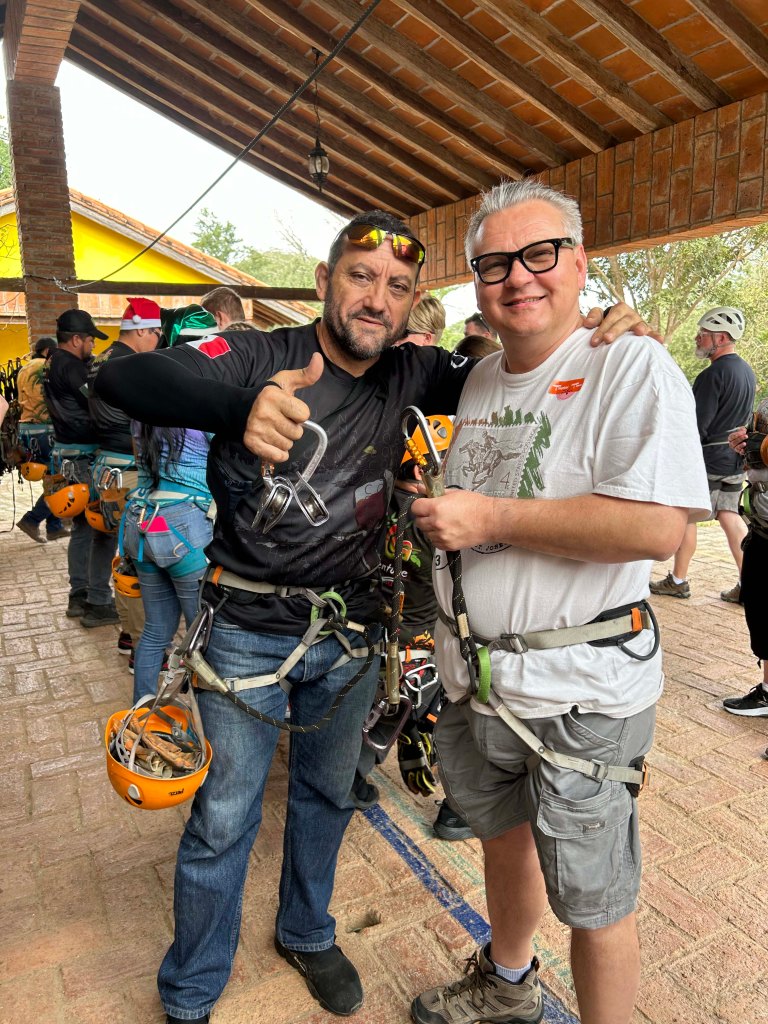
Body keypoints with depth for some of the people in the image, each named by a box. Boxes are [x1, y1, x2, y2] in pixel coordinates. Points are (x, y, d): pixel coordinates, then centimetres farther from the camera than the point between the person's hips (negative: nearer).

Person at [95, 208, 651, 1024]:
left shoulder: (409, 374, -2)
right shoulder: (257, 357, -15)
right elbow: (123, 378, -29)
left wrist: (593, 338, -17)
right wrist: (239, 407, -51)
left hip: (349, 633, 4)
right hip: (247, 631, -3)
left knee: (327, 796, 21)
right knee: (224, 818, 10)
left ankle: (306, 933, 49)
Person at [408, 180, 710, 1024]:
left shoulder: (632, 366, -15)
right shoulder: (482, 377, 10)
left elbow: (658, 526, -27)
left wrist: (491, 519, -23)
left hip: (579, 694, -7)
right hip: (474, 677, 8)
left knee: (593, 903, 10)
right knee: (503, 835, 28)